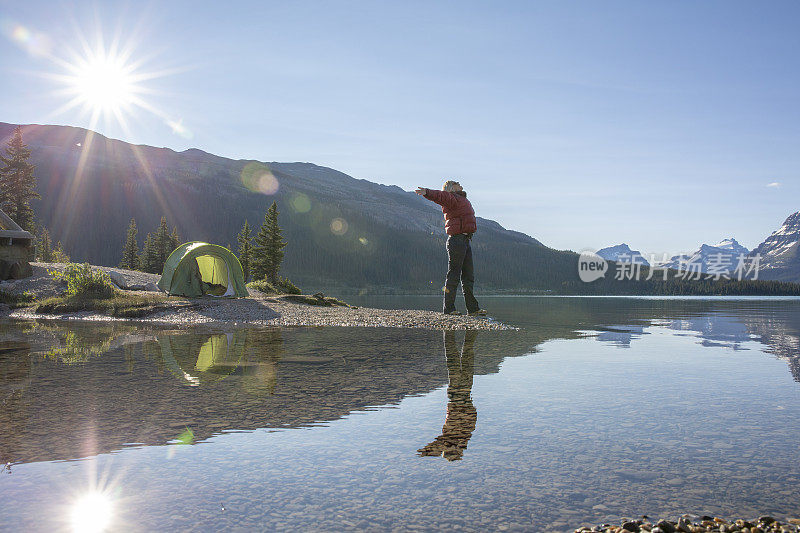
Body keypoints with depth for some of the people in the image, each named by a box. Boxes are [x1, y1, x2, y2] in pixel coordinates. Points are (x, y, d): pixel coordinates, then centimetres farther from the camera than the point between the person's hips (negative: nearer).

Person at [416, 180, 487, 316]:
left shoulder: (461, 200, 23)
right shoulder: (452, 197, -7)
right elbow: (439, 196, -26)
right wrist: (426, 192, -43)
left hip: (465, 241, 10)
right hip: (457, 240, -10)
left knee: (468, 276, 13)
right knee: (454, 274, -7)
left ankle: (472, 308, 19)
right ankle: (448, 308, -3)